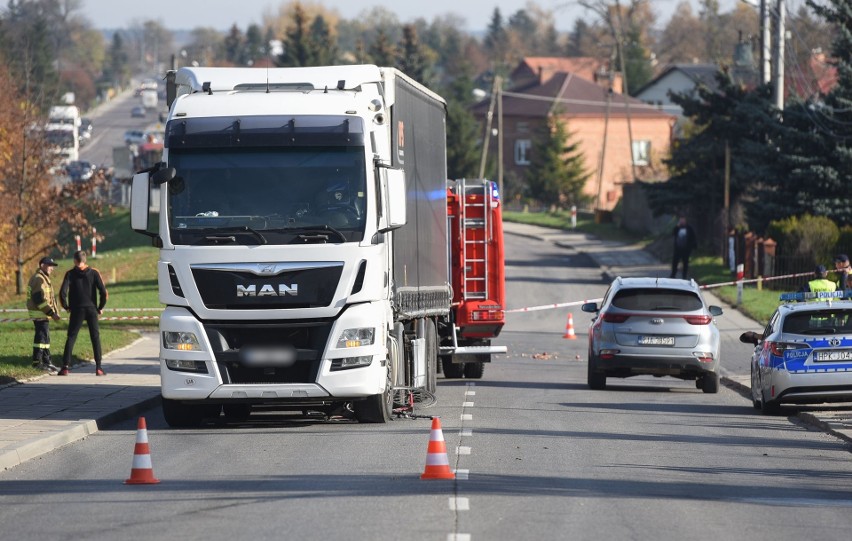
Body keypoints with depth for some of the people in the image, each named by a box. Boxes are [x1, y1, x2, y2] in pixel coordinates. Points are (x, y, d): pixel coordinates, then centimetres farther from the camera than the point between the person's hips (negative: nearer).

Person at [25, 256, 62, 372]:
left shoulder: (44, 278, 19)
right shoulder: (38, 279, -15)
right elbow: (40, 299, -22)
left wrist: (55, 312, 15)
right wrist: (51, 313, -22)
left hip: (44, 313, 11)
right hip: (39, 314, -11)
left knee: (45, 337, 14)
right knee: (42, 336, -10)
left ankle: (46, 361, 20)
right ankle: (37, 362, -8)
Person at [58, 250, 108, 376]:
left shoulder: (70, 274, -2)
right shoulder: (94, 273, 0)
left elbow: (63, 292, -10)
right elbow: (103, 291, -7)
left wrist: (66, 306, 6)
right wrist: (100, 307, 5)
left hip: (76, 310, -1)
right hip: (91, 310, 1)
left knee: (71, 338, 5)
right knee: (95, 337, 7)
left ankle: (66, 367, -3)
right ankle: (98, 368, 1)